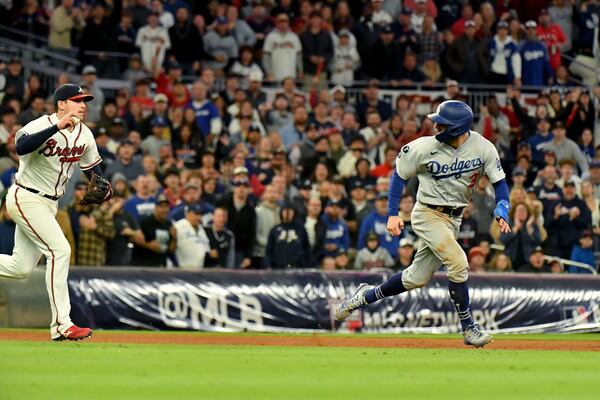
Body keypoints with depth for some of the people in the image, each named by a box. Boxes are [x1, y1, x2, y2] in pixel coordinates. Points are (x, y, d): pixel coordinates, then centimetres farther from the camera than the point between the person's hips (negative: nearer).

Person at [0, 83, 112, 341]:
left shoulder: (84, 134, 4)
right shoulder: (42, 126, -20)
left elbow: (93, 168, 15)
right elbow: (21, 147, -40)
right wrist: (58, 127, -44)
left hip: (49, 204, 8)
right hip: (26, 199, -8)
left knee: (21, 268, 8)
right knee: (60, 250, -19)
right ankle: (61, 325, -18)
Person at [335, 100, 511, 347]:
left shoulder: (483, 148, -11)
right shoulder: (425, 147, -16)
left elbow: (499, 181, -2)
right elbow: (400, 174, -3)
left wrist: (502, 212, -19)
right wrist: (392, 214, -8)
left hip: (454, 218, 4)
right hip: (428, 215, -4)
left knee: (417, 278, 10)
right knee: (458, 264, -22)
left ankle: (367, 296, 32)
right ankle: (468, 329, -10)